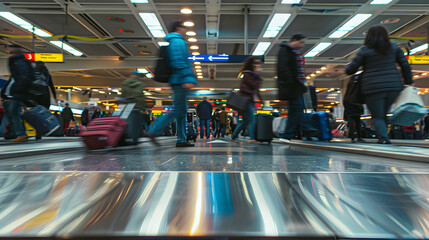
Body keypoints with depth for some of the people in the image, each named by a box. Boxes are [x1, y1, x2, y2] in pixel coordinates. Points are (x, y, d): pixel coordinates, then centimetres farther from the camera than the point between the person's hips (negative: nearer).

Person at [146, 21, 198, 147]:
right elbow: (179, 62, -19)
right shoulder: (178, 41, -7)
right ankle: (154, 132, -10)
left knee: (182, 110, 9)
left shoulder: (173, 41, 25)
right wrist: (187, 79, -25)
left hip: (178, 82, 10)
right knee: (178, 110, -10)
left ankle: (181, 140, 12)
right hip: (180, 81, -10)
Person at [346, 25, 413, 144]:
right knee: (384, 114, 17)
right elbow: (405, 65, 11)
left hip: (373, 88, -4)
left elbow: (350, 70, 1)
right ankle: (383, 137, 16)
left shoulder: (365, 50, -2)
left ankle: (384, 137, -11)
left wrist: (347, 66, 24)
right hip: (393, 86, 4)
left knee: (377, 116, 5)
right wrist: (408, 82, 20)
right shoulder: (394, 47, 11)